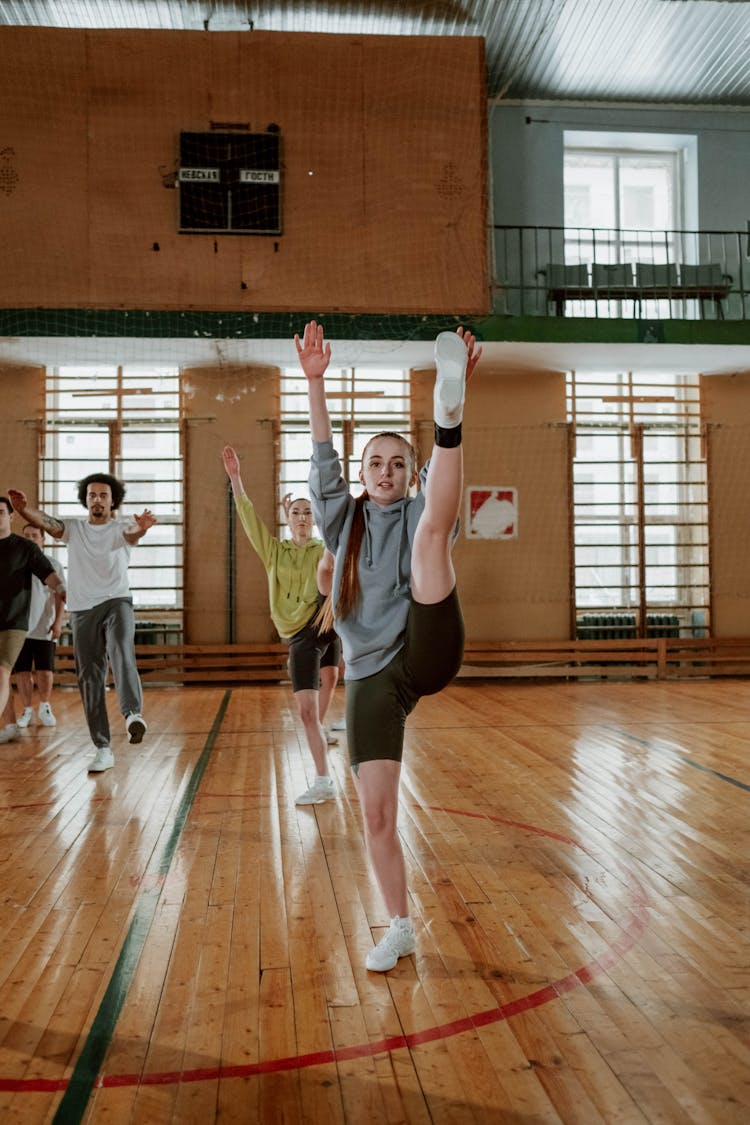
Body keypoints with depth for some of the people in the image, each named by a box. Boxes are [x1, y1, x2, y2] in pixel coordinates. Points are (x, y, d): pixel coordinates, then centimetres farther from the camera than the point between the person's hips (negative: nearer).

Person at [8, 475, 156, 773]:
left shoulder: (121, 527, 3)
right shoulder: (73, 528, 10)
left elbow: (131, 535, -22)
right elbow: (44, 521, -8)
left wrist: (140, 529, -48)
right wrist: (23, 509, -31)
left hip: (116, 603, -3)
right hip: (82, 610, 3)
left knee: (121, 653, -32)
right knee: (89, 678, 2)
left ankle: (133, 714, -49)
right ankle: (102, 749, 8)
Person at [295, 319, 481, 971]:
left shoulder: (417, 514, 10)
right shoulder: (344, 522, 14)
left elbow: (441, 485, -10)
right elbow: (324, 461, -2)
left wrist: (452, 410, -27)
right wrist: (315, 380, -13)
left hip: (427, 656, -2)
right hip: (371, 679, 3)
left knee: (434, 530, -20)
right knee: (376, 815, 0)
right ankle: (400, 929, 19)